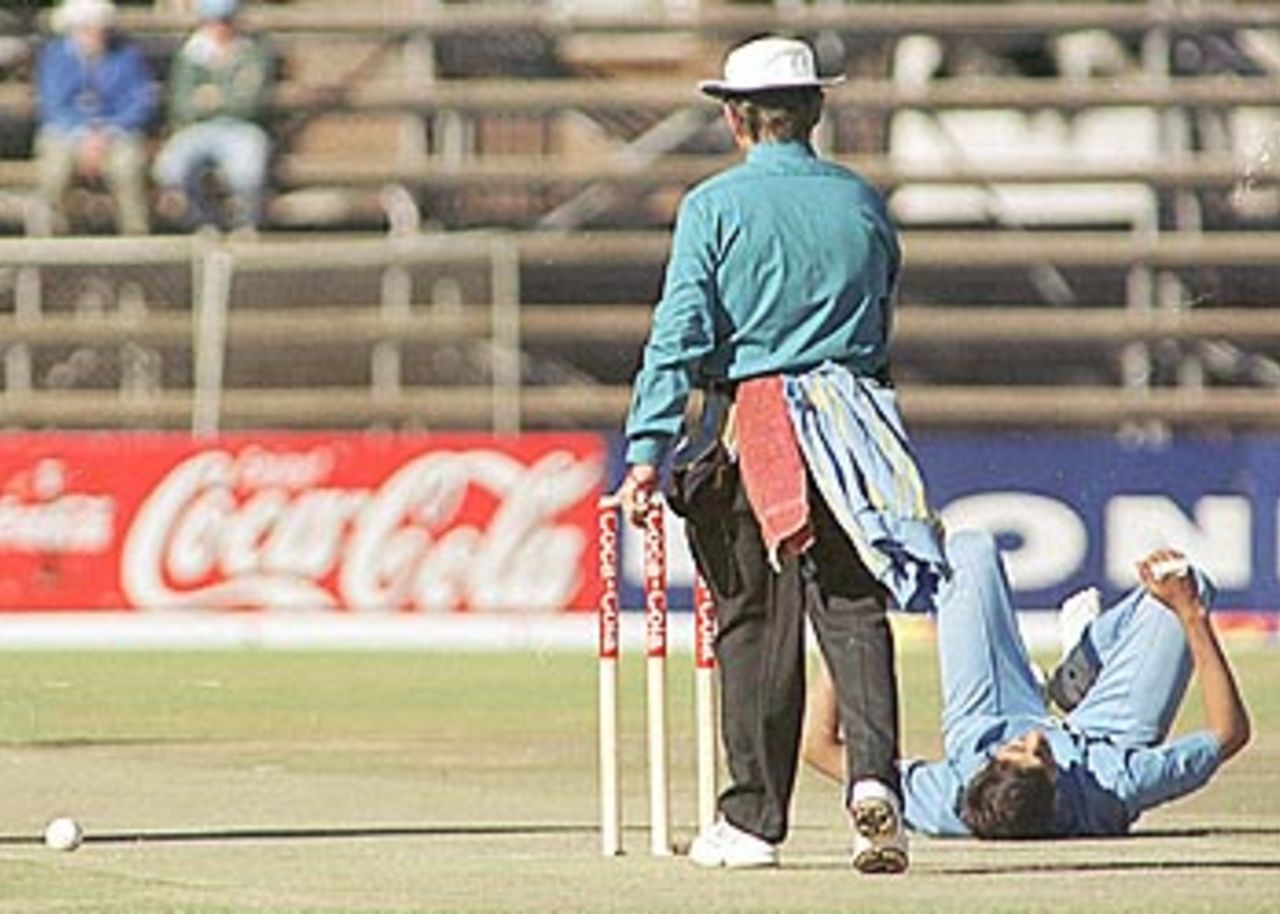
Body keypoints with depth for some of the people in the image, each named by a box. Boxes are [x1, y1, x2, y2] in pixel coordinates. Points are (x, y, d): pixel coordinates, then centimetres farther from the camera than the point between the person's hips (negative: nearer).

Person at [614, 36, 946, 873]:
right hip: (855, 420, 3)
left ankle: (754, 820, 8)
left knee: (756, 622, 4)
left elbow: (681, 334, -10)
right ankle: (874, 775, -21)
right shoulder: (864, 204, 10)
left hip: (754, 426, -3)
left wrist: (647, 450, -11)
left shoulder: (716, 206, -3)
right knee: (855, 610, 0)